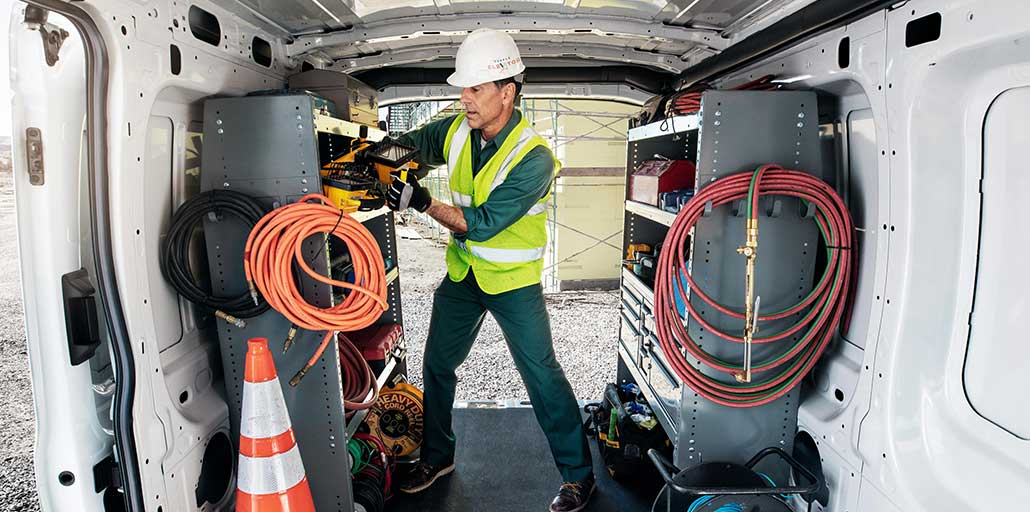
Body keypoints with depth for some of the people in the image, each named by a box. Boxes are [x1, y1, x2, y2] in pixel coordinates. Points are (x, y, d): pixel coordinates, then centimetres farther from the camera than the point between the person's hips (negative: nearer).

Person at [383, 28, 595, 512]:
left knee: (542, 374, 0)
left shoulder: (533, 159, -26)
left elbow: (482, 223, -27)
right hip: (462, 272, 6)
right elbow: (411, 144, 10)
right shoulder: (457, 130, -7)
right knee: (437, 366, 16)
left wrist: (423, 202, -29)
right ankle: (437, 456, 38)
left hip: (513, 280, -6)